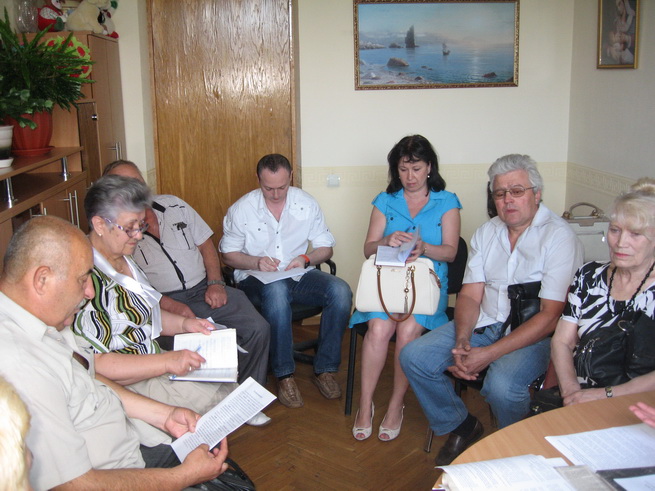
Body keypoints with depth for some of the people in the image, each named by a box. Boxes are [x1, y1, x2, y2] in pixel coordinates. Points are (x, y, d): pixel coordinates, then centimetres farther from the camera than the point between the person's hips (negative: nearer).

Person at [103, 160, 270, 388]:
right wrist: (170, 305, -19)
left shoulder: (173, 205, 11)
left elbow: (205, 244, 15)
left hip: (204, 289, 4)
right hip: (163, 302, -4)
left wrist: (215, 283, 0)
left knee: (259, 329, -15)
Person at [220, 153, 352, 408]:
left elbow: (325, 246, 7)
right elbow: (229, 254, 2)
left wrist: (306, 258, -15)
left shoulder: (306, 203, 3)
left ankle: (325, 369, -12)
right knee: (276, 290, -39)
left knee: (340, 291, -26)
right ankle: (284, 375, -26)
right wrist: (256, 262, -17)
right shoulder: (242, 209, -2)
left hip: (299, 276, 3)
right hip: (256, 280, -2)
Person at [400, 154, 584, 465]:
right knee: (414, 356, -10)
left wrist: (490, 354, -23)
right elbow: (469, 295, 5)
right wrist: (461, 343, -15)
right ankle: (461, 427, 13)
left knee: (502, 386, -34)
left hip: (533, 334, -6)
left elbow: (551, 316, -18)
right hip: (484, 323, 6)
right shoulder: (486, 233, 8)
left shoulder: (560, 237, -13)